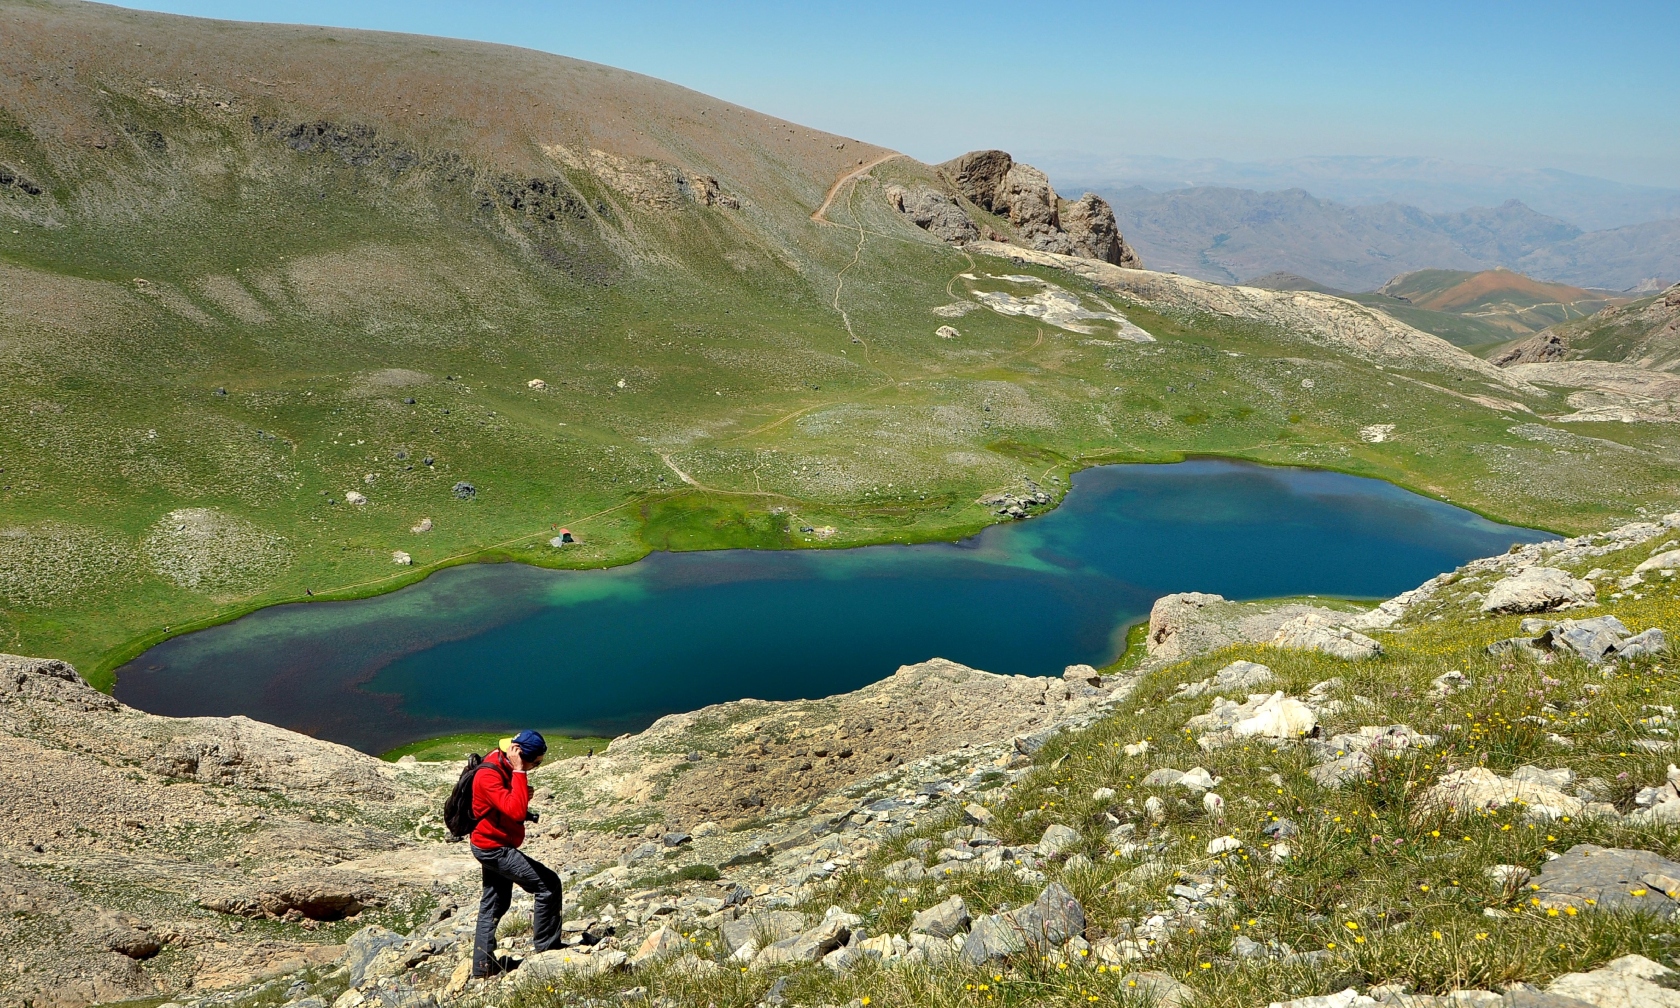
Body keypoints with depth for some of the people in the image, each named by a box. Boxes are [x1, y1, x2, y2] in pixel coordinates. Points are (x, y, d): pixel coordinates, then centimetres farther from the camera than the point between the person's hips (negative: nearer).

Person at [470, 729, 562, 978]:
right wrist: (519, 773, -32)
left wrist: (523, 796, -2)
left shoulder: (505, 767, 3)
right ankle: (546, 947, 1)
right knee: (548, 884, -9)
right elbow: (516, 811, -36)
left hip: (494, 847, 10)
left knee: (493, 905, 17)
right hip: (494, 848, -10)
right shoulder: (489, 775, -27)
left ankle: (483, 965, 26)